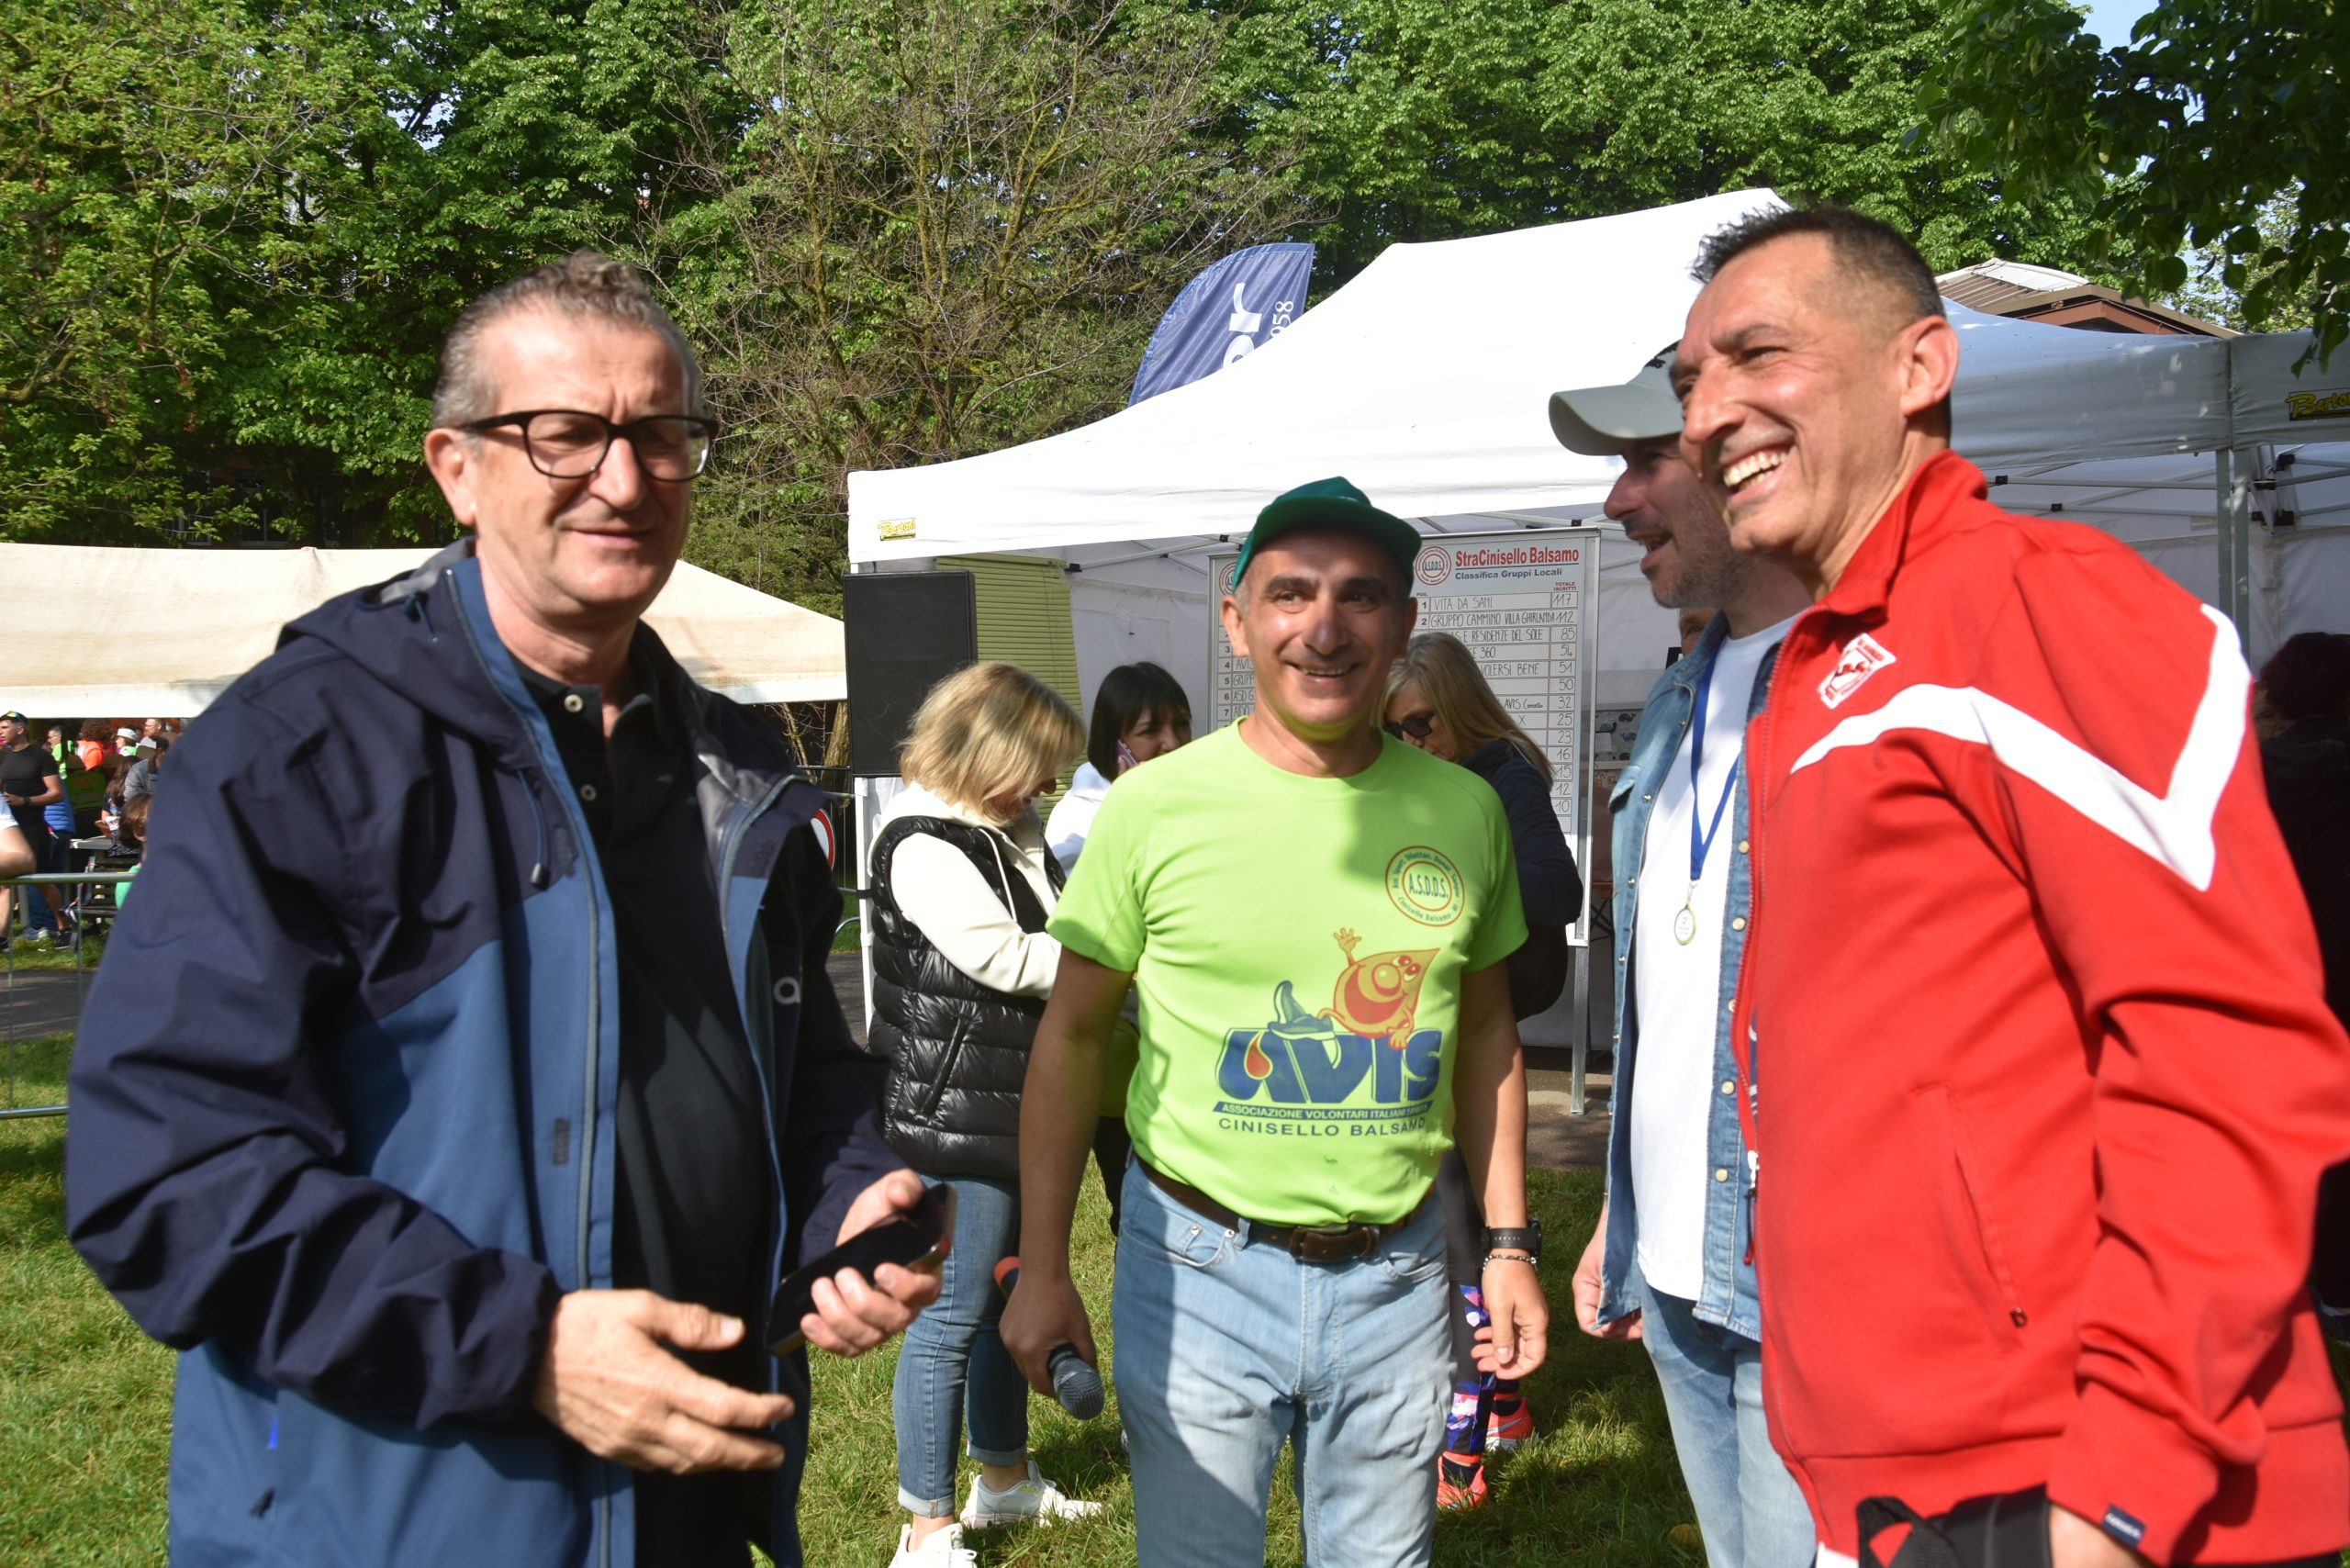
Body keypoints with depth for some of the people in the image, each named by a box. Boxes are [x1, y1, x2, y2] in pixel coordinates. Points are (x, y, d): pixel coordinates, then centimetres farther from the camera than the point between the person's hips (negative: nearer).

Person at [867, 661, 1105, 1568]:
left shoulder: (1009, 833, 12)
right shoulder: (923, 846, -17)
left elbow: (1058, 935, 21)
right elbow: (1010, 960, -21)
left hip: (1019, 1111, 10)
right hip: (955, 1117, -10)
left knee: (1011, 1297, 20)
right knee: (953, 1317, -1)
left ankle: (1004, 1479, 38)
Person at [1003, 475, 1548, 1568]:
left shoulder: (1465, 811, -1)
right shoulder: (1155, 805, -10)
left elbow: (1486, 1032, 11)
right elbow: (1071, 1037, -2)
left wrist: (1509, 1242, 9)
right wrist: (1041, 1270, -3)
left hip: (1396, 1274, 3)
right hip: (1199, 1267, -2)